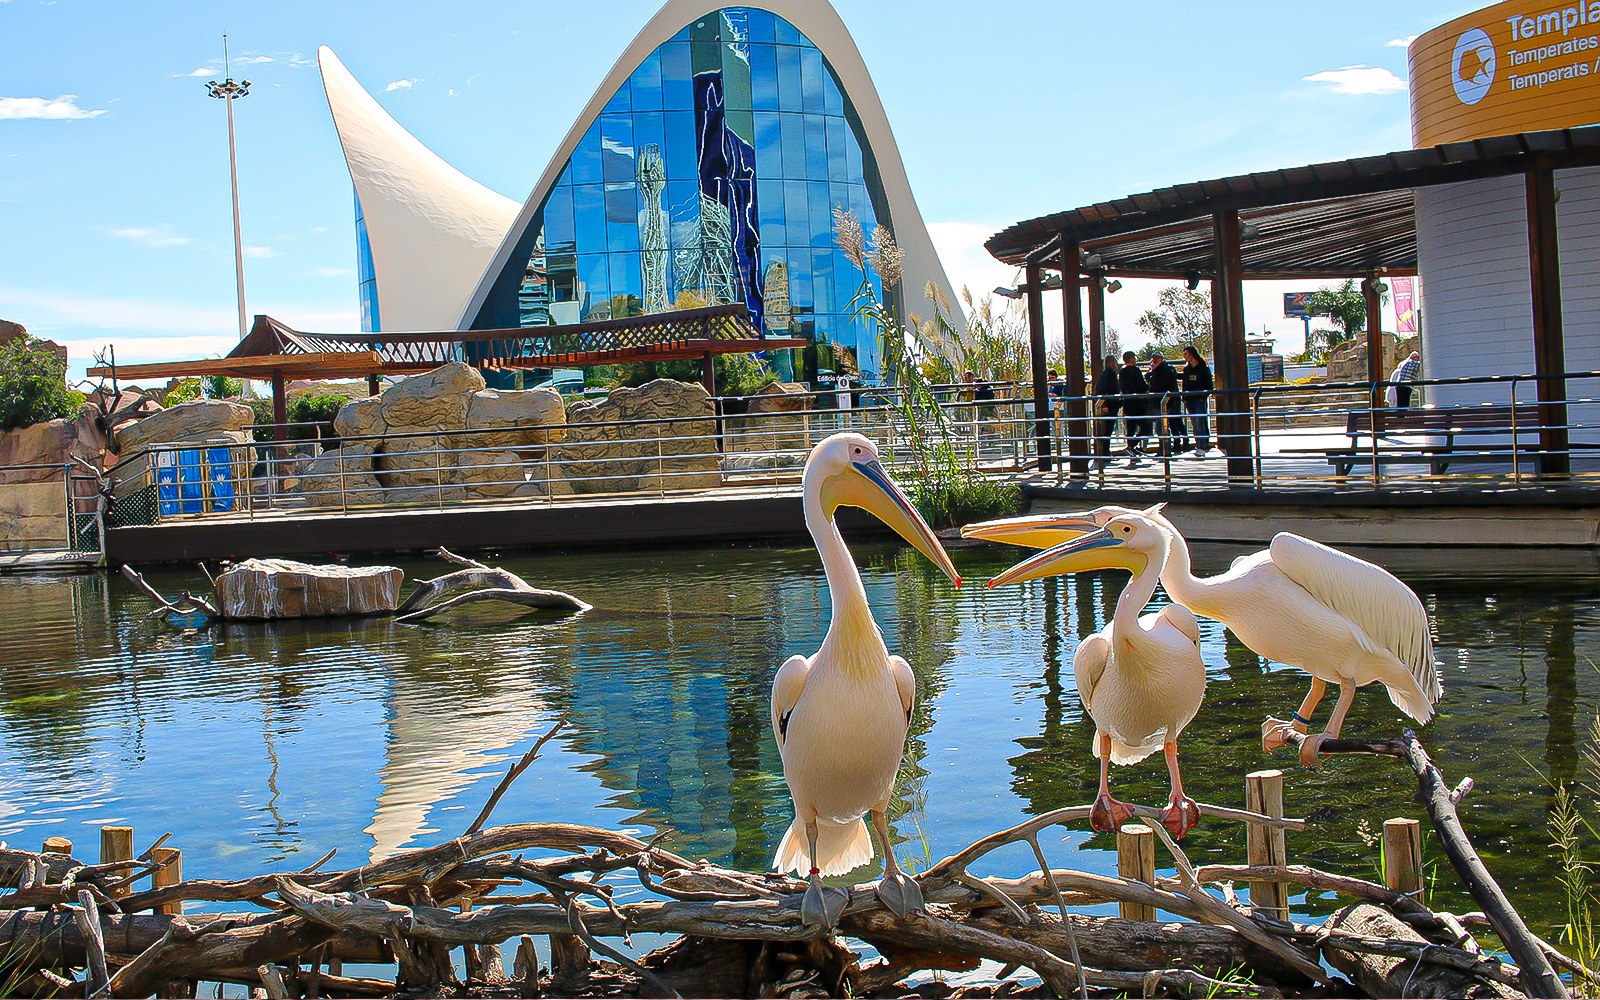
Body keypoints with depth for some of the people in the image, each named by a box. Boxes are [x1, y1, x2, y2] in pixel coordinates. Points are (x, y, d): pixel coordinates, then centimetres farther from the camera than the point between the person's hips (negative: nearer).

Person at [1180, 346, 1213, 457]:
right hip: (1189, 400, 5)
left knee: (1199, 424, -13)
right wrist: (1184, 398, 6)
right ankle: (1200, 445, 10)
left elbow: (1209, 385, 1)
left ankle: (1201, 448, -18)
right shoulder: (1186, 368, 14)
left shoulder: (1203, 368, 0)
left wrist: (1203, 396, -11)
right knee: (1194, 425, 4)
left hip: (1200, 399, -5)